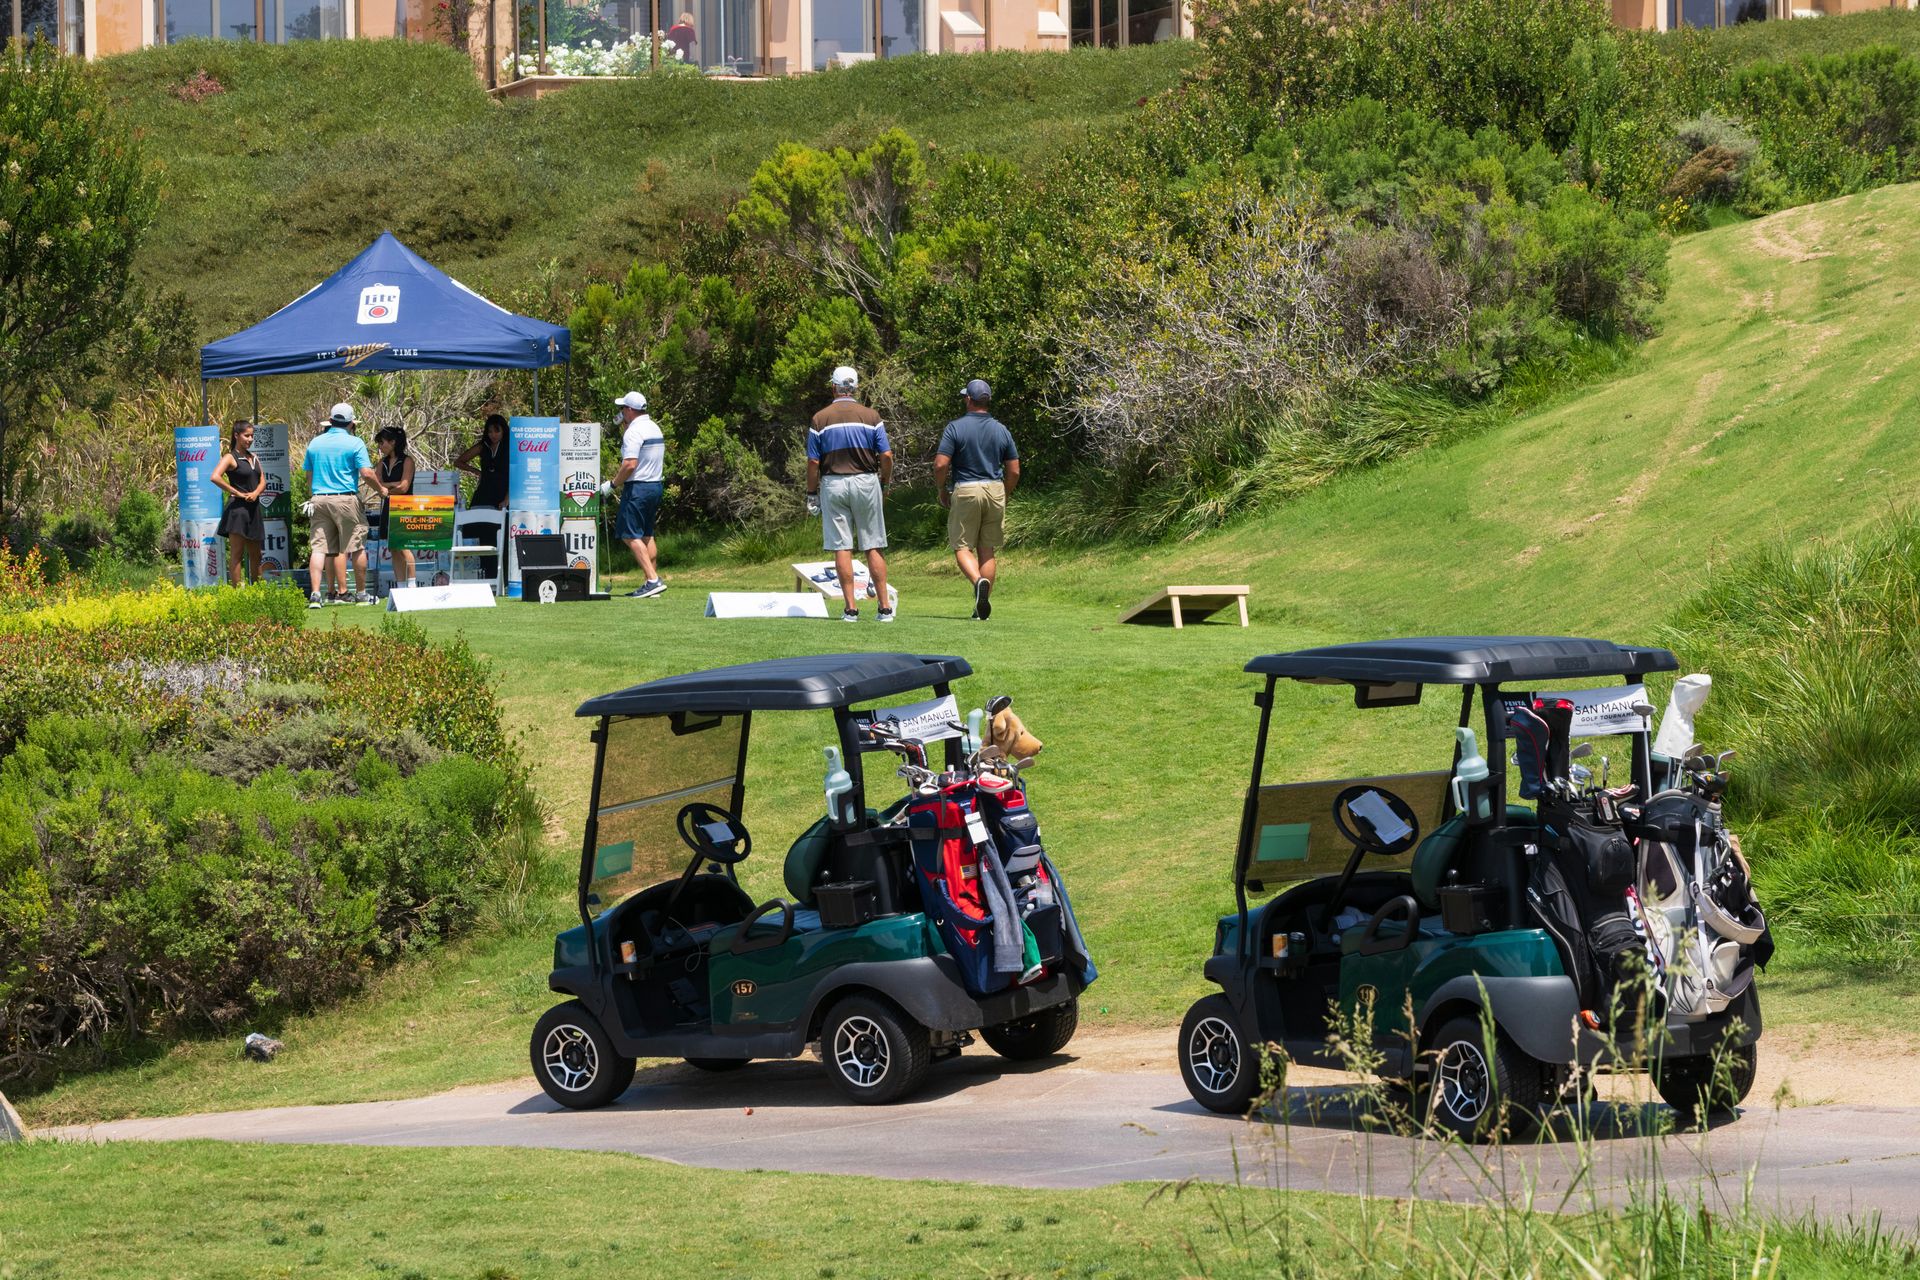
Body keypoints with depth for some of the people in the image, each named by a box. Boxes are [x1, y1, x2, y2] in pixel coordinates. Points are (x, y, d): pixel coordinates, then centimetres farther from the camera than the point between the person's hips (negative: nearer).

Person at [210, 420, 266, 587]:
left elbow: (262, 481, 16)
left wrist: (256, 493, -7)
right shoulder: (230, 458, -7)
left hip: (253, 508, 8)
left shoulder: (253, 458, 16)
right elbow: (215, 477, -22)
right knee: (236, 554, -6)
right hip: (238, 508, -8)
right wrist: (236, 493, -17)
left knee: (255, 554, 14)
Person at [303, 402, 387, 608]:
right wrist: (381, 489, 5)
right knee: (357, 547, 5)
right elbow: (367, 473, -11)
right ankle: (361, 593, 11)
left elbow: (309, 473, 16)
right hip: (346, 498, -4)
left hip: (319, 498, 4)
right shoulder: (355, 443, -5)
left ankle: (315, 594, -9)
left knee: (319, 547, 1)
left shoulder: (315, 443, 10)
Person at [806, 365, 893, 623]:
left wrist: (811, 495, 7)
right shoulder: (870, 416, 1)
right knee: (873, 547, 4)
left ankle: (851, 608, -4)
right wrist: (885, 485, 13)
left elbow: (813, 461, -2)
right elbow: (886, 456, -2)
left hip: (833, 485, -1)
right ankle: (885, 607, 1)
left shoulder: (820, 419, -1)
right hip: (866, 482, 1)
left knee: (841, 548, 1)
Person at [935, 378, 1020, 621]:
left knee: (962, 547, 3)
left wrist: (942, 491, 4)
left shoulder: (955, 428, -7)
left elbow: (941, 464, -12)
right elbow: (1014, 471, 7)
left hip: (965, 491, -3)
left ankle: (979, 581, -26)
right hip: (995, 491, 3)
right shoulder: (1001, 430, 5)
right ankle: (983, 605, 8)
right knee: (987, 551, 10)